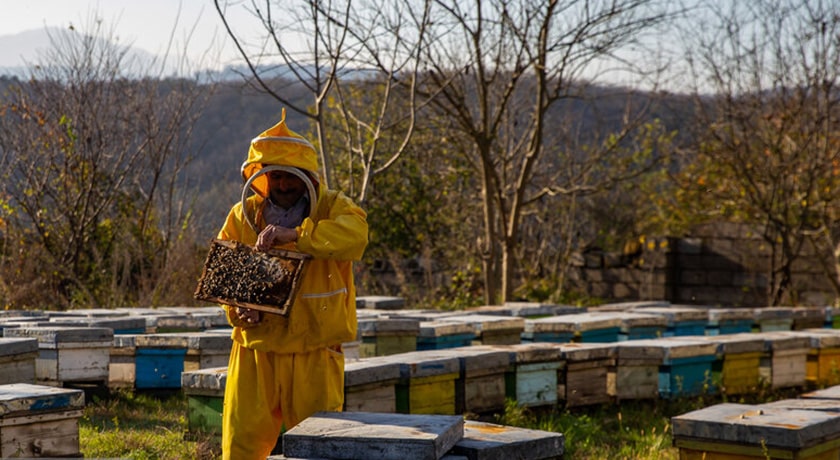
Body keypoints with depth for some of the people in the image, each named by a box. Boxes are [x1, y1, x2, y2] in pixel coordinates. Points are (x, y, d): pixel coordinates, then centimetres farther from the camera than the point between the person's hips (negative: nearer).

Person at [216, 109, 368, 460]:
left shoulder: (332, 208, -3)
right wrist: (240, 309, -13)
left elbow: (355, 235, -25)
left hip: (314, 354, -2)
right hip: (255, 350, 2)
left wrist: (295, 234, -33)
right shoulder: (242, 215, 6)